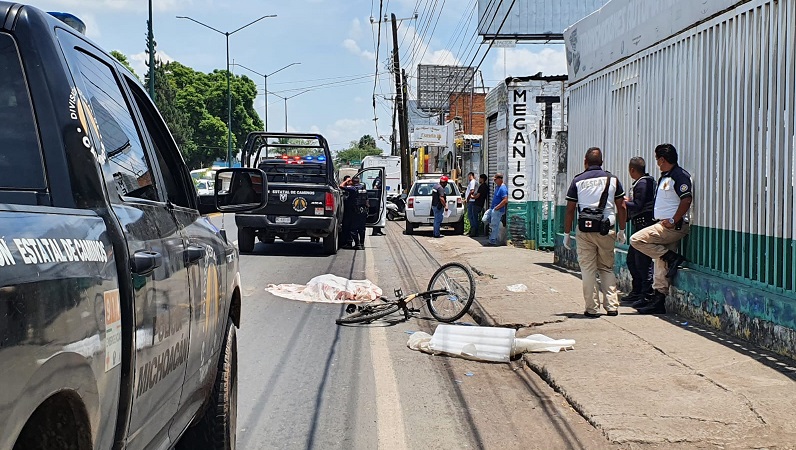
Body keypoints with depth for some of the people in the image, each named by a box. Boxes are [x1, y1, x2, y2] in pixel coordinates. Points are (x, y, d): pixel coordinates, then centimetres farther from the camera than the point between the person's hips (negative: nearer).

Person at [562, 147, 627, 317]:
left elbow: (570, 210, 0)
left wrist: (567, 234, 6)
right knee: (607, 268, 13)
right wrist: (622, 231, 16)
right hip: (606, 230, 2)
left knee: (588, 269, 4)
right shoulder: (612, 179, 6)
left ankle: (592, 308, 4)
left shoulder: (578, 181, 1)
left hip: (584, 229, -2)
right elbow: (621, 208, 7)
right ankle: (612, 306, 7)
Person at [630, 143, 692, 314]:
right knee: (660, 265, 8)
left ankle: (673, 258, -12)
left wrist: (673, 221, -20)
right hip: (665, 226, 9)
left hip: (675, 227, -9)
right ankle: (658, 301, 12)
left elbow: (687, 200, -22)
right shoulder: (664, 177, 19)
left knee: (636, 239, -16)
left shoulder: (680, 175, -12)